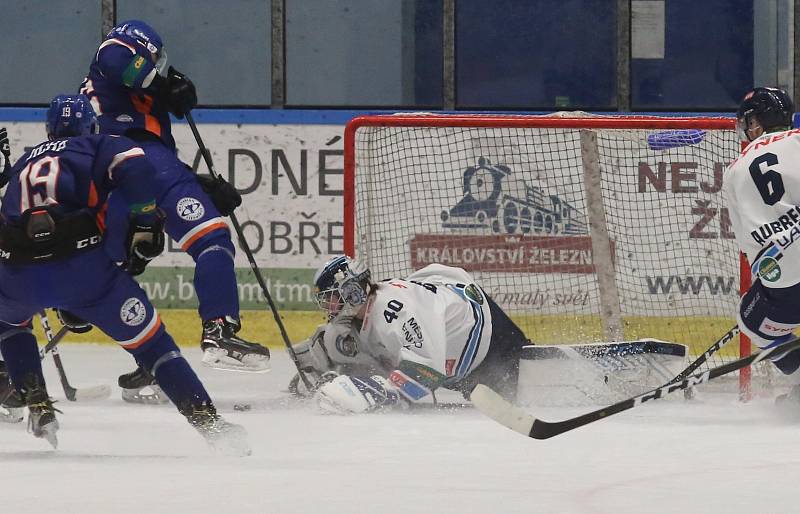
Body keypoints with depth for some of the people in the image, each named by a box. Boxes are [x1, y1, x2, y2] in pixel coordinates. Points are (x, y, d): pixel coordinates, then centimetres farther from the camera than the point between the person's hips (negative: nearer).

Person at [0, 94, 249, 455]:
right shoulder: (97, 147, 19)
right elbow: (134, 168, -5)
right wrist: (144, 226, 6)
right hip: (81, 263, -3)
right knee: (149, 340, 9)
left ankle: (36, 404, 24)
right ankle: (207, 421, -1)